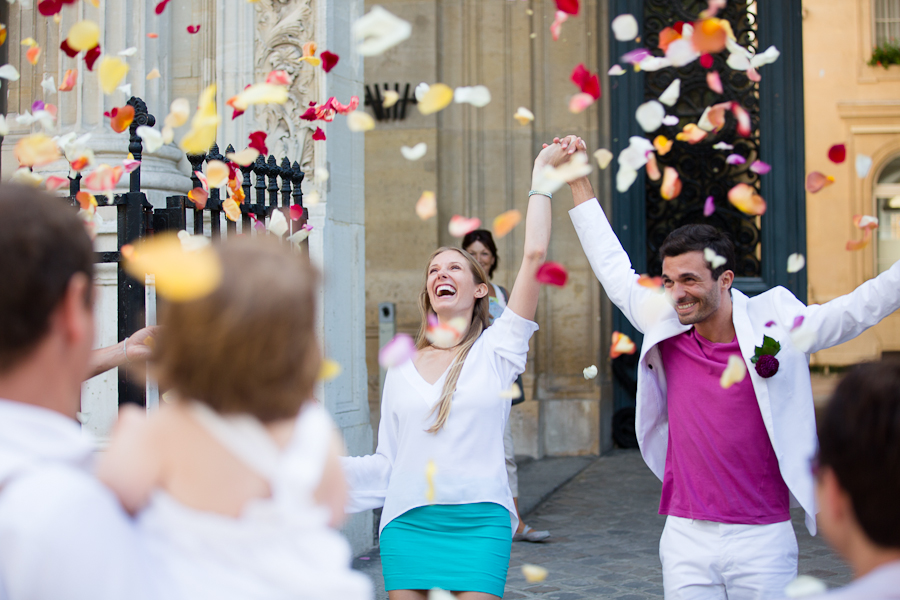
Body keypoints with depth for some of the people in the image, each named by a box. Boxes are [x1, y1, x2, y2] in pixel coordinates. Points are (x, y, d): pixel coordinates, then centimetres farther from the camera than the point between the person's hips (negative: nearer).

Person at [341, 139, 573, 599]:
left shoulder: (495, 351, 4)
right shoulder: (400, 371, 13)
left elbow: (534, 254, -5)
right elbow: (386, 463, 13)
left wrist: (542, 175, 0)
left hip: (478, 526, -2)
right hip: (407, 525, 3)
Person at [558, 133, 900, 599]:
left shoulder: (777, 327, -6)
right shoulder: (666, 333, 2)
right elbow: (614, 270, 12)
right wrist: (578, 182, 16)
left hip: (762, 542, -2)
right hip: (685, 540, 2)